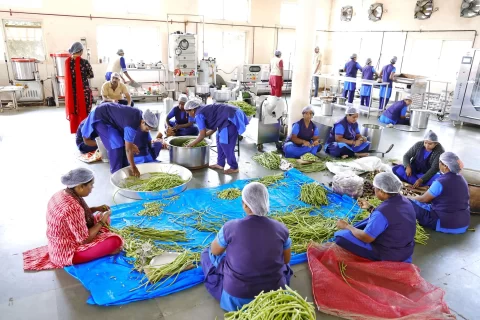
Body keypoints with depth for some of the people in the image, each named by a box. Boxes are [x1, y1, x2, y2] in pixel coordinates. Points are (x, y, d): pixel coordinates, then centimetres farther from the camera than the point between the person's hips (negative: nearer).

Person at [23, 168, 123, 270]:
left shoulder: (62, 194, -3)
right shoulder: (72, 208, -32)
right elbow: (84, 239, -24)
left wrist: (96, 209, 4)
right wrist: (102, 222, -12)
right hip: (67, 253, -10)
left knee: (100, 217, 15)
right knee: (115, 241, -23)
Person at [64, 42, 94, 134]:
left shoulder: (67, 62, 1)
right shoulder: (85, 62, -12)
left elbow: (69, 76, 11)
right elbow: (91, 75, -1)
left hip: (72, 91, 4)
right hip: (84, 90, -4)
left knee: (73, 112, 13)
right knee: (84, 111, 5)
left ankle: (76, 130, 21)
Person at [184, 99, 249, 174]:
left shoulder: (199, 114, -8)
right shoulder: (205, 110, 18)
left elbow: (202, 136, -8)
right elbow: (214, 129, 23)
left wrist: (191, 144, 5)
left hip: (232, 117, -10)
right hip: (233, 114, 10)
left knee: (226, 144, -3)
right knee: (220, 140, 17)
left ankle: (234, 167, 7)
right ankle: (220, 164, 24)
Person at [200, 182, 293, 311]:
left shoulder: (231, 227, -22)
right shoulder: (281, 228, -14)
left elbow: (214, 251, -2)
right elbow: (286, 260, 2)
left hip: (237, 298, -3)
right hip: (274, 295, 3)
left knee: (207, 254, 17)